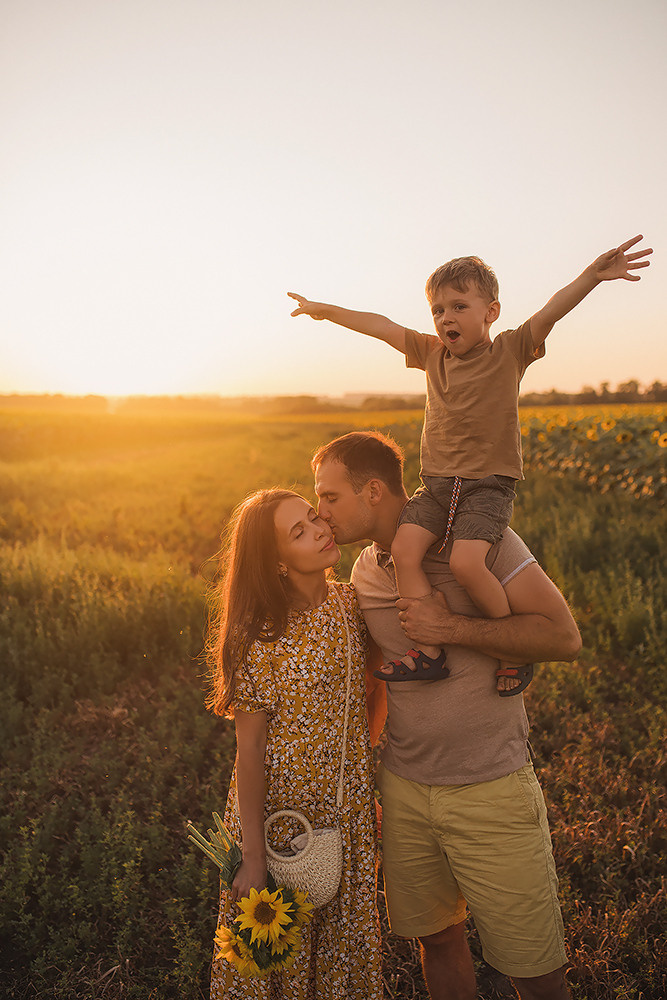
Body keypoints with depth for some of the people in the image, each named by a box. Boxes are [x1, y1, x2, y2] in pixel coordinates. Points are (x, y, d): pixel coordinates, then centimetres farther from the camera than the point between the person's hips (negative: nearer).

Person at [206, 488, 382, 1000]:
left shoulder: (353, 603, -3)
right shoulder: (260, 633, -19)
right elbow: (249, 751, -15)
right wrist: (253, 857, -14)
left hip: (349, 813, 5)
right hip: (281, 811, -4)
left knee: (345, 950, 20)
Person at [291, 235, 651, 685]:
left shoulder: (510, 352, 0)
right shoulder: (431, 353, 13)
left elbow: (550, 311, -15)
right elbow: (381, 325, 18)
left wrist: (592, 275, -31)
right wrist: (325, 310, 23)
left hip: (489, 485, -5)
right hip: (436, 484, 5)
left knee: (465, 562, -25)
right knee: (404, 550, -18)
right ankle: (430, 651, -10)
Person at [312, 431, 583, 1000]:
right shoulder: (364, 574, 5)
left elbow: (564, 637, -16)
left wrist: (452, 628, -22)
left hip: (492, 792, -5)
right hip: (403, 789, 5)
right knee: (435, 936, 19)